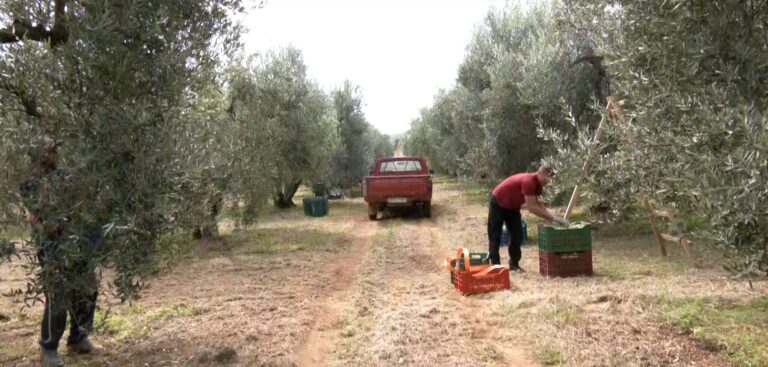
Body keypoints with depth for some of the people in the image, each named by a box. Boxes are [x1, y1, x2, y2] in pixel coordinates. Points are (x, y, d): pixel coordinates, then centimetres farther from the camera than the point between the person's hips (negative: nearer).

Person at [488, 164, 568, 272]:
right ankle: (495, 265, 2)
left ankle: (514, 264, 11)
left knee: (517, 236, 4)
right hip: (497, 203, -9)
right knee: (495, 236, -3)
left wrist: (550, 217, -14)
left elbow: (538, 204, 0)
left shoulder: (538, 184, -7)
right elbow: (532, 207, -35)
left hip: (512, 207, 9)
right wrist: (553, 217, -34)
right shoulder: (529, 181, -34)